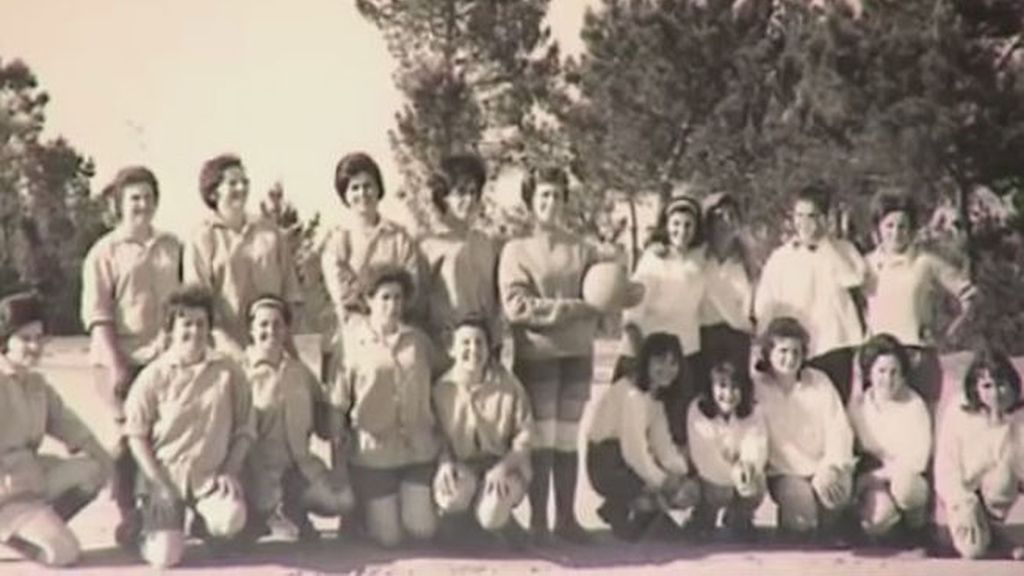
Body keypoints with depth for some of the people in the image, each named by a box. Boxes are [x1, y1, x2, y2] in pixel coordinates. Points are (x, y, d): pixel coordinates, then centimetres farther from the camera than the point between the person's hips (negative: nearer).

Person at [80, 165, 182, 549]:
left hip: (164, 357, 4)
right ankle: (126, 517, 9)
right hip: (122, 359, -3)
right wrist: (116, 366, -13)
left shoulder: (171, 247, 10)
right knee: (129, 437, -1)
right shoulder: (105, 252, -1)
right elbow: (97, 317, -6)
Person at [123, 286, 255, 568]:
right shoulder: (154, 375, -3)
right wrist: (159, 484, -8)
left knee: (232, 520, -30)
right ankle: (156, 524, 22)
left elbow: (245, 429, 5)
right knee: (165, 555, -15)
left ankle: (202, 524, 7)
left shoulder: (228, 371, 0)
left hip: (211, 477, 1)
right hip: (165, 478, -1)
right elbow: (136, 435, -1)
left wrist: (229, 472, -6)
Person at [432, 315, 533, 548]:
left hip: (503, 465, -1)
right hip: (462, 466, 2)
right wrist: (445, 463, -16)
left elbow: (524, 436, -5)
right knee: (451, 496, -34)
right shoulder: (443, 388, -6)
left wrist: (503, 467, -21)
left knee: (490, 517, -30)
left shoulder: (508, 386, -10)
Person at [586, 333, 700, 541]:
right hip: (608, 469, -9)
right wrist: (665, 483, -24)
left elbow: (663, 445, -1)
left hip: (632, 463, 9)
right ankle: (621, 514, -2)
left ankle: (618, 508, 12)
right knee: (679, 493, -26)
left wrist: (682, 474, -15)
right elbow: (634, 452, -27)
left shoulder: (655, 395, 9)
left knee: (691, 489, -2)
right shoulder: (631, 394, -21)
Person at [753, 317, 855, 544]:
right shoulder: (756, 386, 0)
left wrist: (830, 468, -13)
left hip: (825, 467, 2)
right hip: (784, 472, -2)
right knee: (801, 500, -31)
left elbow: (839, 430, 4)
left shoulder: (819, 381, 11)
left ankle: (828, 534, 0)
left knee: (839, 487, -30)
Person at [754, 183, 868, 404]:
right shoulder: (780, 257, 10)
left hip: (834, 346, -1)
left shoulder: (842, 250, 7)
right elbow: (764, 306, 9)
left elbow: (854, 278, -14)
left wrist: (826, 245, -10)